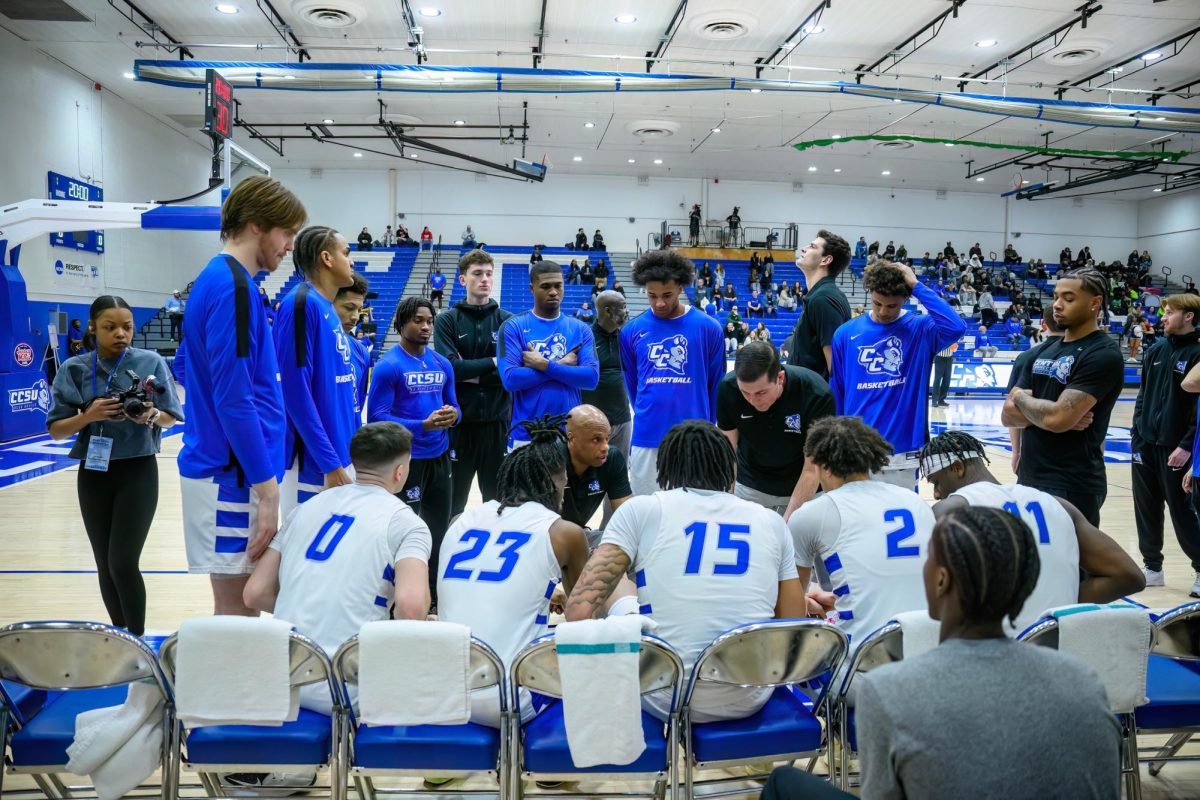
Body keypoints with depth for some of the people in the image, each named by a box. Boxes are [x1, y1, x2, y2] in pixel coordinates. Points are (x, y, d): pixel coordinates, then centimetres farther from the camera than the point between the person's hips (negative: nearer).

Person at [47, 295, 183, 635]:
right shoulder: (75, 368, -1)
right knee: (105, 567, 9)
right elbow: (56, 431, 0)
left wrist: (151, 415, -21)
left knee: (123, 563, -8)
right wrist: (89, 415, -19)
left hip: (137, 473, -3)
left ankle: (137, 639, 6)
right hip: (94, 475, 3)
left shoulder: (151, 362, -4)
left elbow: (173, 418, 0)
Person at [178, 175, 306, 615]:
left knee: (241, 607, 17)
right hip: (233, 476, -9)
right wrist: (267, 487, -19)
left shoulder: (224, 280, 13)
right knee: (238, 612, 0)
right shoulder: (232, 286, -16)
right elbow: (232, 400, -21)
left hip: (230, 470, 9)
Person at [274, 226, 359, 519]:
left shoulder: (330, 312, 13)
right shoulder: (301, 303, -13)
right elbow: (295, 391, -19)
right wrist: (330, 463, -20)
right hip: (313, 463, -9)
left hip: (342, 457, 9)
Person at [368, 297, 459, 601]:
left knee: (440, 528, 17)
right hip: (406, 459, -7)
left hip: (439, 457, 7)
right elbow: (377, 416, -15)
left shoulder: (443, 364, 8)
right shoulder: (389, 365, -11)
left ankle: (435, 595, 33)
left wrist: (453, 415, -10)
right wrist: (422, 425, -24)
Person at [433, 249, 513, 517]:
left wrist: (471, 373, -10)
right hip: (458, 420, -1)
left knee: (498, 498, 11)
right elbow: (450, 367, -12)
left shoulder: (507, 321, 5)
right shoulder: (447, 320, 3)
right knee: (452, 500, 8)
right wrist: (492, 363, -10)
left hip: (497, 420, 1)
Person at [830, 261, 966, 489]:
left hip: (903, 451, -1)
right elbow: (835, 394, 5)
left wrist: (917, 285, -19)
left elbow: (956, 327, -25)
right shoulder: (846, 333, 0)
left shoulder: (920, 329, -3)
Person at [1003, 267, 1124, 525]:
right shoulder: (1044, 350, 10)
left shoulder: (1103, 355, -13)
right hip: (1028, 479, 8)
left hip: (1072, 488, -8)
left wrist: (1021, 396, -4)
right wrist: (1046, 412, -13)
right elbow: (1008, 415, 5)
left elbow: (1057, 418, -23)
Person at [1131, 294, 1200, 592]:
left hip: (1176, 448, -6)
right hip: (1144, 444, 6)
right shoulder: (1156, 350, 9)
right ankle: (1152, 567, 23)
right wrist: (1135, 431, 7)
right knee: (1146, 509, 11)